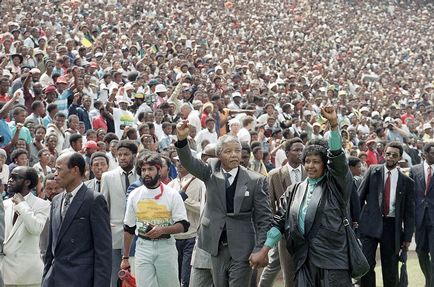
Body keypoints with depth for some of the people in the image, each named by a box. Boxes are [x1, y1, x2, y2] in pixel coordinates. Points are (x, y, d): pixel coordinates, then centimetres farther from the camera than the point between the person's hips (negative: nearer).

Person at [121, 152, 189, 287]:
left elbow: (183, 225, -4)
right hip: (143, 247, 1)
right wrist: (125, 257, 12)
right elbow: (128, 229, 13)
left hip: (166, 246, -1)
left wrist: (162, 230, -21)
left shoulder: (172, 194, -1)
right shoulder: (134, 195, 7)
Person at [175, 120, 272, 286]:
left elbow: (264, 218, -5)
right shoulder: (212, 172, 3)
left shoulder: (256, 181, -6)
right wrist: (182, 139, -30)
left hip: (241, 248, -3)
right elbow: (189, 163, -11)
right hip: (217, 246, 3)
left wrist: (260, 249, -10)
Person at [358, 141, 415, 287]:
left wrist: (407, 237, 3)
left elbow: (409, 212, 7)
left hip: (392, 226, 0)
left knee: (390, 268, 5)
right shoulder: (373, 171, 5)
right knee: (367, 263, -6)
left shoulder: (407, 182, 4)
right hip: (371, 223, 0)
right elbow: (360, 196, 6)